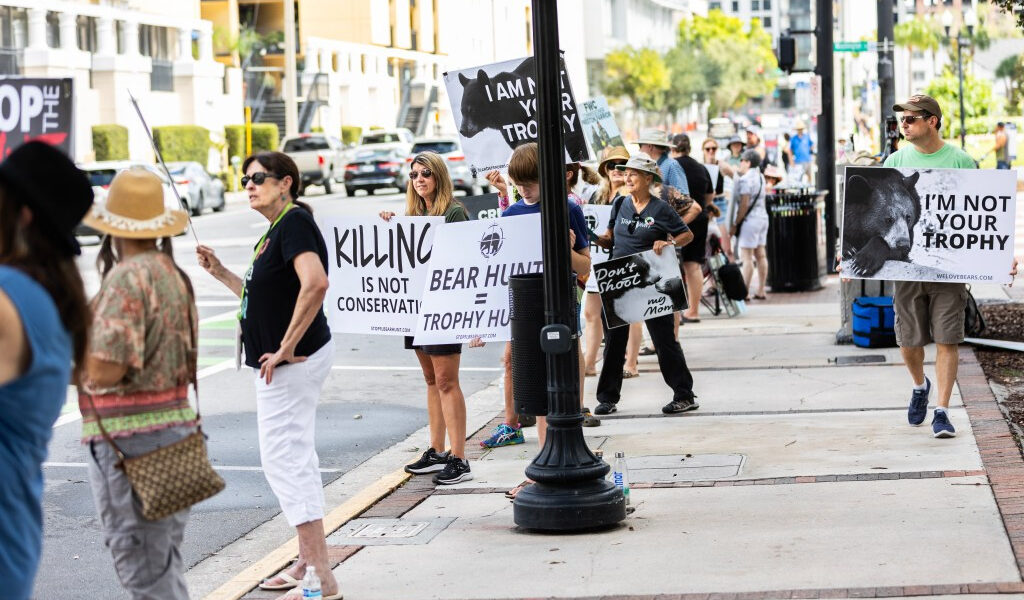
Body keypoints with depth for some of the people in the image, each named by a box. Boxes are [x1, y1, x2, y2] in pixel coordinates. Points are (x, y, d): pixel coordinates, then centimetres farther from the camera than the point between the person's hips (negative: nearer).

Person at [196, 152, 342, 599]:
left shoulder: (294, 223, -16)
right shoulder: (275, 230, 15)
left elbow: (315, 284, -32)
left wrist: (286, 348, -28)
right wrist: (220, 273, 14)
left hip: (292, 362, -11)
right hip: (281, 363, 11)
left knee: (284, 460, -10)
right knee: (294, 458, 18)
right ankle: (308, 561, 31)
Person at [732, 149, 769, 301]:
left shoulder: (745, 180, -14)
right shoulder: (760, 177, 13)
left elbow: (744, 204, -18)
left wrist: (735, 224, -14)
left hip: (750, 220, -9)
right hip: (763, 217, 9)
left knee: (747, 257, -7)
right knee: (760, 255, 10)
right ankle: (761, 291, 12)